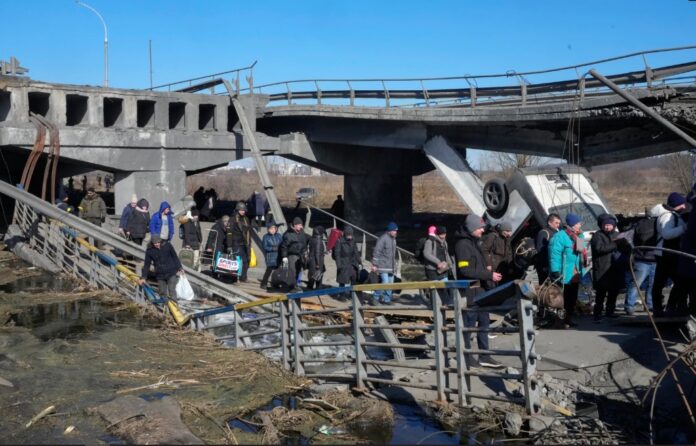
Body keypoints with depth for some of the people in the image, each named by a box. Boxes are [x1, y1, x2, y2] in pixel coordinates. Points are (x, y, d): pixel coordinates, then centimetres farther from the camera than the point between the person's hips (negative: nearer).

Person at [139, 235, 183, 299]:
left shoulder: (167, 246, -5)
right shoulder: (150, 251, -3)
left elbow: (175, 257, 5)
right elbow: (146, 265, 3)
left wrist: (180, 268, 4)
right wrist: (143, 277, 0)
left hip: (171, 273, -2)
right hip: (160, 275, 2)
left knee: (171, 290, -10)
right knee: (162, 293, 5)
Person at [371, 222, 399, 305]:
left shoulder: (393, 239, 13)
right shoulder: (383, 238, -14)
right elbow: (376, 251, -16)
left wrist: (394, 264, 21)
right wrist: (374, 264, -18)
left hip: (391, 266, 8)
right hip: (383, 265, -8)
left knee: (390, 283, 8)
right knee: (385, 282, -13)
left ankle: (387, 299, 17)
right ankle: (376, 297, 2)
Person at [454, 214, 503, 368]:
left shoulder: (475, 242, 16)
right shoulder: (463, 244, -15)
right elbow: (466, 270, -23)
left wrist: (490, 274, 10)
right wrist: (489, 275, -20)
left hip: (481, 291, 10)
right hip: (470, 292, -10)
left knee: (484, 324, 14)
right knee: (468, 326, 1)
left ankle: (484, 356, 22)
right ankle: (467, 357, 11)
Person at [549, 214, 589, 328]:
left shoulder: (580, 236, 15)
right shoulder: (560, 237, -15)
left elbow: (582, 253, 23)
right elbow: (555, 254, -21)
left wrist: (583, 270, 21)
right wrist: (555, 271, -26)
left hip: (576, 275, 9)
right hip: (564, 275, -9)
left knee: (573, 298, 14)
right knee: (564, 298, -5)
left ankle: (569, 319, 23)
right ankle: (561, 320, 1)